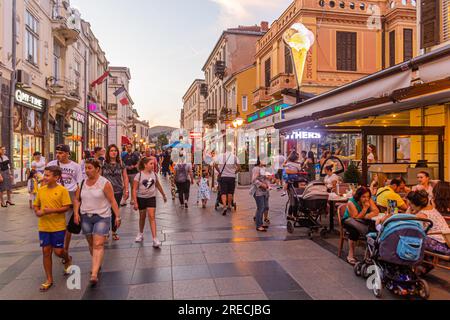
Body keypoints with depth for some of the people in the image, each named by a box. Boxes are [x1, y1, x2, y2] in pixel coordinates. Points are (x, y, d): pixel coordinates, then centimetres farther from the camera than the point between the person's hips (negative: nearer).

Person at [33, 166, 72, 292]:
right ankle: (49, 280, 19)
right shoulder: (41, 190, 5)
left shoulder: (62, 190, -10)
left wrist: (52, 210, -22)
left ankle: (68, 260, 37)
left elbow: (66, 207, -13)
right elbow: (36, 205, 14)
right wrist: (37, 212, -6)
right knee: (46, 251, 7)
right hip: (44, 226, 5)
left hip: (58, 226, -4)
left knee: (58, 251, 0)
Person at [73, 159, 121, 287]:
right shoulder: (82, 183, 6)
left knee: (98, 245, -13)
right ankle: (97, 264, 39)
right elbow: (77, 199, 12)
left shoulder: (105, 183, -10)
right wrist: (76, 213, -2)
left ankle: (94, 274, -17)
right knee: (91, 244, 16)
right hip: (85, 217, 6)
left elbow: (112, 201, -10)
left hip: (102, 217, -5)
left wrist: (117, 216, -13)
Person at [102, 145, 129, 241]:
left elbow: (125, 177, 6)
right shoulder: (103, 163, 0)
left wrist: (126, 190, 2)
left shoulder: (121, 164, 4)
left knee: (115, 212, 7)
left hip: (118, 191, 2)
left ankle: (114, 231, 23)